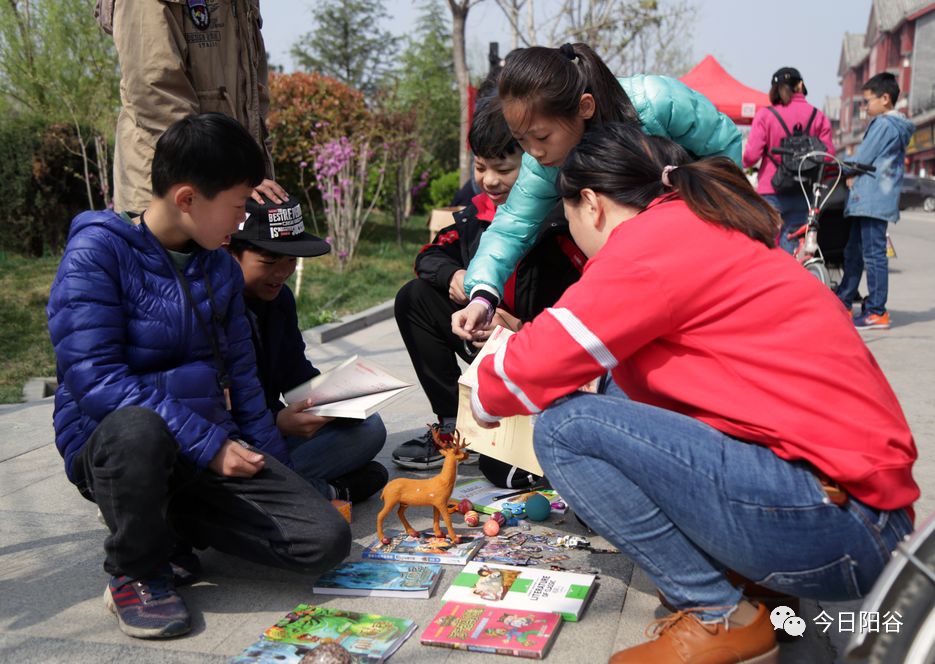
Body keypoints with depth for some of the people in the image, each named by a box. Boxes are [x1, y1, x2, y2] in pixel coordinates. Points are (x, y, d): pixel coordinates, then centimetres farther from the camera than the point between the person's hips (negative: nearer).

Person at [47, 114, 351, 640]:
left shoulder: (221, 268, 6)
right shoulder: (98, 251, -12)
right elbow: (94, 379, -21)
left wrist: (276, 470, 11)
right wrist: (207, 444, -22)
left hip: (213, 447, 5)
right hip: (109, 444, -5)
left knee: (327, 540, -12)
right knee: (139, 429, -42)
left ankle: (169, 519, 9)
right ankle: (136, 570, -10)